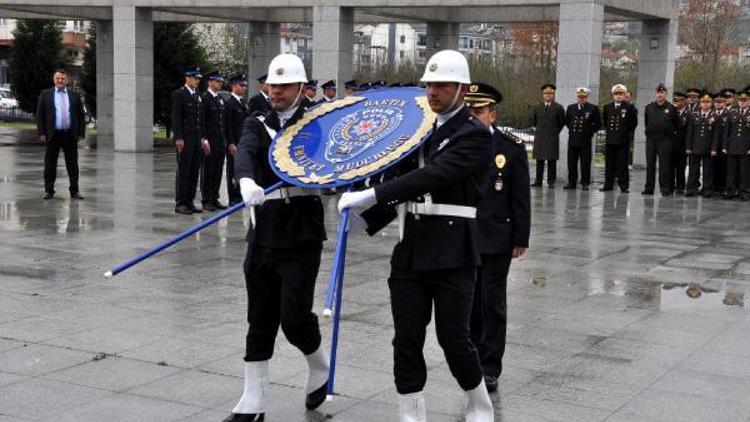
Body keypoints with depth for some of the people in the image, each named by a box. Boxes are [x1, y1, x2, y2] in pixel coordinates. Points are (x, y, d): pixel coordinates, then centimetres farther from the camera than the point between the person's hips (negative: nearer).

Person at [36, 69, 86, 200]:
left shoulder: (74, 95, 8)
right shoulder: (45, 94, 5)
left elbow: (81, 115, 8)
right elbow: (40, 115, 2)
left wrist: (81, 133, 0)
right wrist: (41, 133, -6)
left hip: (70, 135, 1)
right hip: (53, 135, -1)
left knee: (72, 164, 4)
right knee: (50, 164, 4)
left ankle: (74, 191, 10)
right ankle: (49, 191, 11)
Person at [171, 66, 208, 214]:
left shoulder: (198, 95, 16)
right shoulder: (178, 94, -6)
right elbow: (176, 117, -11)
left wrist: (203, 138, 13)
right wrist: (178, 138, -16)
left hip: (197, 139, 7)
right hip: (184, 139, -7)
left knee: (194, 172, 7)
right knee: (183, 171, -4)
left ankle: (189, 202, 13)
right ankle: (180, 203, 0)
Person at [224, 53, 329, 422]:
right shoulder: (257, 125, 8)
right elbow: (245, 153, -12)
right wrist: (246, 181, -35)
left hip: (302, 235, -3)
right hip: (264, 234, 3)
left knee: (293, 316, -8)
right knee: (259, 321, 7)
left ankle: (319, 367, 23)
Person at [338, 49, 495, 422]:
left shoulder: (475, 134, -9)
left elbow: (433, 176, -23)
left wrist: (369, 195, -27)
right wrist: (365, 220, 0)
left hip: (452, 254, -6)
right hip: (411, 249, 6)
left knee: (454, 339, 2)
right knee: (406, 341, 5)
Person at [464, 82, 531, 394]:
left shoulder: (511, 149, -5)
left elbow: (521, 199, -3)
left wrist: (521, 239, -5)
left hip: (496, 241, -3)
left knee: (493, 304, 4)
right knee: (469, 302, 12)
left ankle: (489, 368, 12)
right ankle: (474, 358, 27)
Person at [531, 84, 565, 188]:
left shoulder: (558, 108, 0)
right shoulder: (537, 108, 10)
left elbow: (562, 123, 7)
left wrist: (555, 132, 8)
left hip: (552, 138, -3)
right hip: (539, 138, 3)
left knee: (552, 160, -1)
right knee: (539, 160, 4)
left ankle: (551, 182, 3)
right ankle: (538, 181, 8)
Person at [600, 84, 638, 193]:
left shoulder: (629, 107, -1)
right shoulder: (607, 107, 11)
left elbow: (634, 123, 3)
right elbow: (604, 121, 21)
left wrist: (627, 131, 3)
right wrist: (609, 130, 13)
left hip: (623, 140, -3)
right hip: (610, 140, 4)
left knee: (622, 164, -2)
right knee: (609, 164, 6)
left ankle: (624, 186, 2)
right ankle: (608, 185, 11)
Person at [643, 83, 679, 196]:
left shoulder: (671, 108, -1)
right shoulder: (649, 107, 8)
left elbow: (676, 124, 6)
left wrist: (670, 133, 10)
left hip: (665, 139, -3)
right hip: (651, 139, 4)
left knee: (664, 165, -4)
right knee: (650, 164, 5)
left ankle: (665, 188, 0)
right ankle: (649, 188, 9)